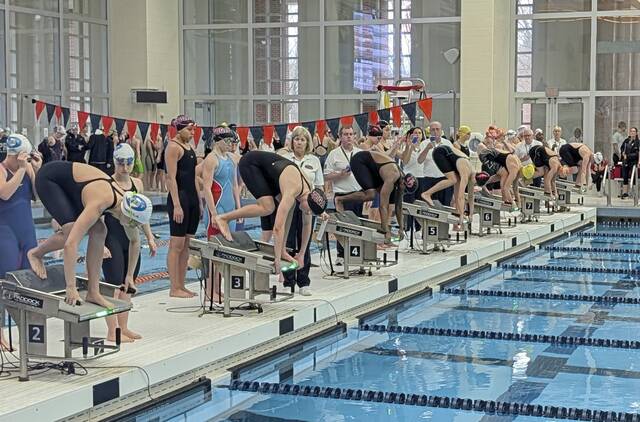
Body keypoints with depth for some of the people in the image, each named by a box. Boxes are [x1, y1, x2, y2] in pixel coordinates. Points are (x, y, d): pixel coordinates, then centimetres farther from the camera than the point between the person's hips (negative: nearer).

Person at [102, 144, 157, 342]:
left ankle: (123, 327, 20)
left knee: (128, 284, 10)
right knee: (115, 285, -6)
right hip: (112, 238, -7)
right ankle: (112, 331, -2)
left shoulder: (137, 184, 9)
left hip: (131, 239, 7)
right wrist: (100, 243, -20)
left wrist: (150, 238, 16)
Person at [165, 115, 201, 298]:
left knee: (186, 245, 9)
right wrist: (176, 205, -21)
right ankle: (174, 288, -2)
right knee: (176, 245, -5)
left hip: (192, 199, 9)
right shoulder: (173, 147, -9)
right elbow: (171, 178, -16)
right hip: (180, 199, -9)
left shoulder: (189, 147, 16)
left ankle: (181, 285, 14)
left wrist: (199, 203, 18)